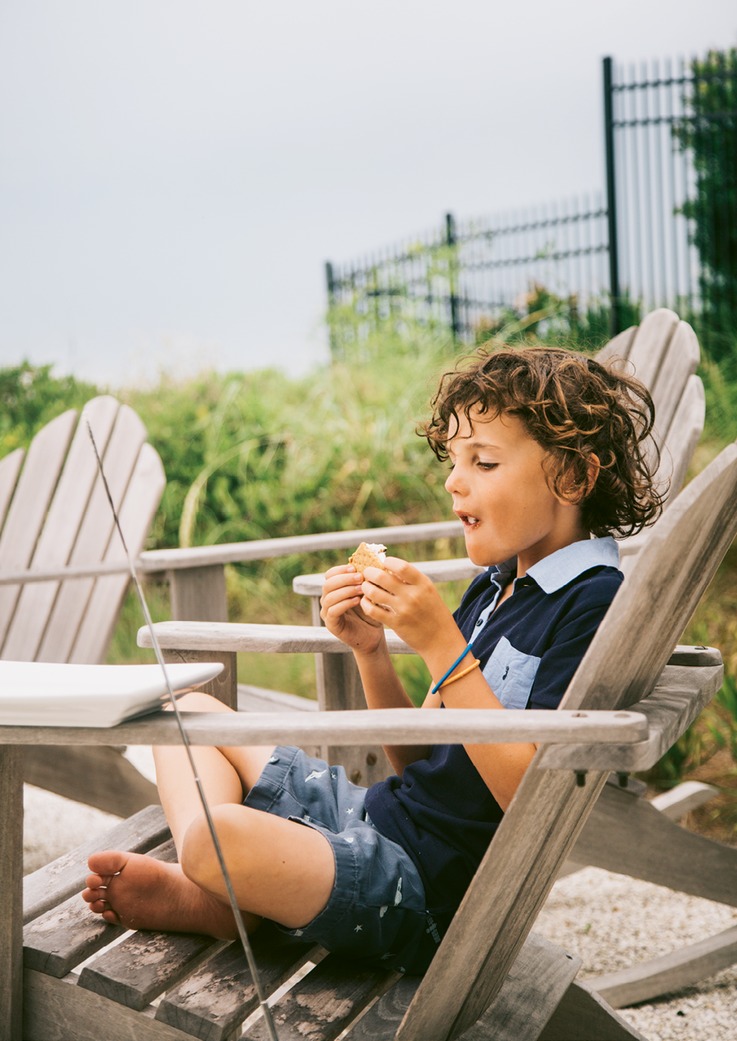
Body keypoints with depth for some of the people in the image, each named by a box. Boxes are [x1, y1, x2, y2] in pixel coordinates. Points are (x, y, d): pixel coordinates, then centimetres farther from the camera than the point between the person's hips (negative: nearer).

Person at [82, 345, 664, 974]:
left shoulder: (594, 604, -15)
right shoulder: (495, 586, 12)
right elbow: (420, 761, 13)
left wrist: (440, 643, -25)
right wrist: (372, 651, -3)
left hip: (430, 888, -9)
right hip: (380, 813, 10)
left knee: (218, 837, -33)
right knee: (191, 712, 14)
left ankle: (220, 905, 1)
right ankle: (203, 885, -7)